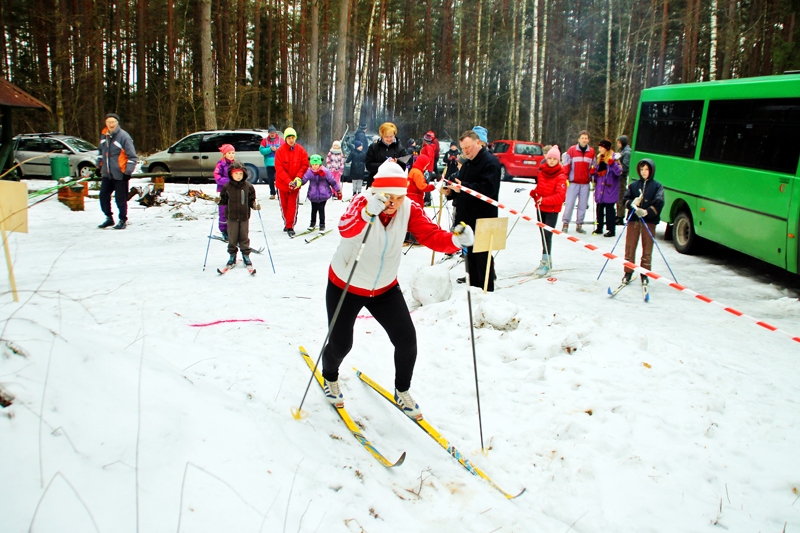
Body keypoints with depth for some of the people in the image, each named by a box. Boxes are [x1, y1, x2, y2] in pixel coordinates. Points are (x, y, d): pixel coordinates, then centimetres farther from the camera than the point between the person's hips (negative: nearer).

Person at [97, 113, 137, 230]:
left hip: (120, 174, -7)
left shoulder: (124, 136, -13)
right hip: (107, 174, 7)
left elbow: (132, 156, -13)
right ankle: (109, 218, 26)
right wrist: (99, 165, 22)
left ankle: (123, 220, 15)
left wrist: (128, 172, -16)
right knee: (103, 196, 11)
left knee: (120, 198, 0)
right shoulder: (104, 135, 8)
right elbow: (100, 151, 25)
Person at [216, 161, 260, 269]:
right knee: (232, 238, 5)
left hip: (244, 216, 0)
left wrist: (255, 205, -12)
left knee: (244, 237, 6)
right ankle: (232, 256, 18)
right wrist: (219, 201, -13)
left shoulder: (248, 186, -1)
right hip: (231, 216, 0)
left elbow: (251, 200, 5)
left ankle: (246, 255, 19)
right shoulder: (226, 187, -2)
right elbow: (224, 200, 6)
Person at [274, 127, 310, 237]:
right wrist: (289, 181, -21)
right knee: (284, 205, 12)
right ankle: (286, 224, 28)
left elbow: (305, 165, -2)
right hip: (282, 183, 0)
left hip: (295, 184, 0)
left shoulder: (301, 150, -3)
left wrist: (298, 178, -16)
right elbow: (279, 168, -12)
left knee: (293, 206, -3)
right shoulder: (280, 151, -8)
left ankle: (290, 227, 1)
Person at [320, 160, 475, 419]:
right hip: (345, 286, -3)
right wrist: (369, 212, -65)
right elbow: (346, 230, -45)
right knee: (341, 343, 4)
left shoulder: (409, 209, -16)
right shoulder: (363, 203, -26)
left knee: (407, 340, -4)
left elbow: (432, 235, -26)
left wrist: (456, 240, -47)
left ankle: (402, 392, 23)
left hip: (385, 288, 3)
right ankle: (330, 377, 41)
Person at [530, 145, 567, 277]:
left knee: (547, 235, -10)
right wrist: (534, 193, -4)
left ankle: (546, 263, -7)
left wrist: (544, 200, -30)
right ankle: (547, 260, 25)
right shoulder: (542, 172, 4)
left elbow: (560, 195, -22)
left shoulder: (561, 176, -13)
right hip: (540, 208, 6)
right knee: (542, 234, 13)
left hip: (552, 210, -6)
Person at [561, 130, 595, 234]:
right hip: (573, 182, -3)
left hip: (585, 183, 3)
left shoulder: (591, 151, 5)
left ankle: (579, 224, 14)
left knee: (583, 205, 6)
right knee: (570, 203, -4)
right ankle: (566, 224, 4)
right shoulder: (572, 150, -5)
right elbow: (566, 165, -1)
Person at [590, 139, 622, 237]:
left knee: (609, 209, -3)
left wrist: (612, 163, -34)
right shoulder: (598, 158, 13)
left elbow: (619, 172, -21)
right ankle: (599, 228, 24)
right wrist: (592, 171, 0)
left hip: (609, 189, -7)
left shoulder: (613, 158, -9)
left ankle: (611, 230, 4)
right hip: (600, 188, 7)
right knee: (599, 208, 13)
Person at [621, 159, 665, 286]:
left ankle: (645, 274, 14)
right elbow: (625, 199, 4)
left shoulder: (657, 186, 2)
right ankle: (628, 272, 16)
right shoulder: (633, 185, 10)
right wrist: (632, 203, -17)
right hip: (633, 219, 2)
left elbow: (659, 203, -8)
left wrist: (647, 212, -20)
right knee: (630, 247, 5)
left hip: (649, 221, -2)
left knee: (647, 249, 4)